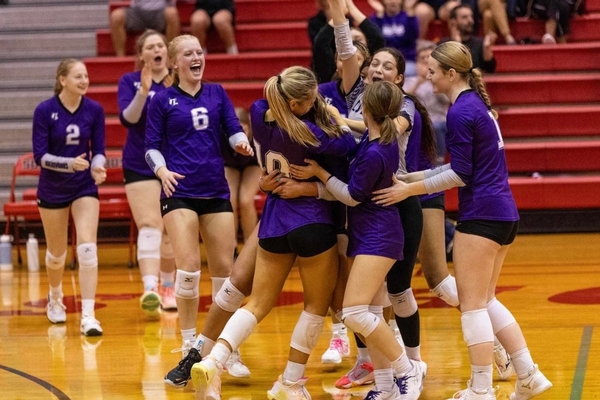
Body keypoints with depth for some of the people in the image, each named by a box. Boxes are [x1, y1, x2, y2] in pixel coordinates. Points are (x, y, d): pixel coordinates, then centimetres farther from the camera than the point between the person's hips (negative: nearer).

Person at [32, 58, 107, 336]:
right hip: (52, 189, -1)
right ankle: (55, 298, 44)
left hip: (84, 188, 1)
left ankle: (88, 316, -17)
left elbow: (98, 149, 0)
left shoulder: (94, 110, -7)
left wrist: (97, 166, -22)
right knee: (57, 252, 14)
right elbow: (39, 155, -14)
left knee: (87, 249, -15)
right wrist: (69, 163, -30)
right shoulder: (44, 111, -13)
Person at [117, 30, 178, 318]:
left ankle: (167, 287, 25)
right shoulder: (130, 81, 0)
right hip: (140, 166, -2)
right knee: (149, 227, -17)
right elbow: (127, 118, -13)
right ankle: (150, 289, -29)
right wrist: (143, 91, -29)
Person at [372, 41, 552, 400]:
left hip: (481, 215, -9)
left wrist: (410, 189, -10)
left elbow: (461, 175, -15)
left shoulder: (460, 112, -15)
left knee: (473, 305, -2)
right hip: (504, 212, 9)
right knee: (486, 301, 16)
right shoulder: (476, 102, 14)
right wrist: (412, 177, 16)